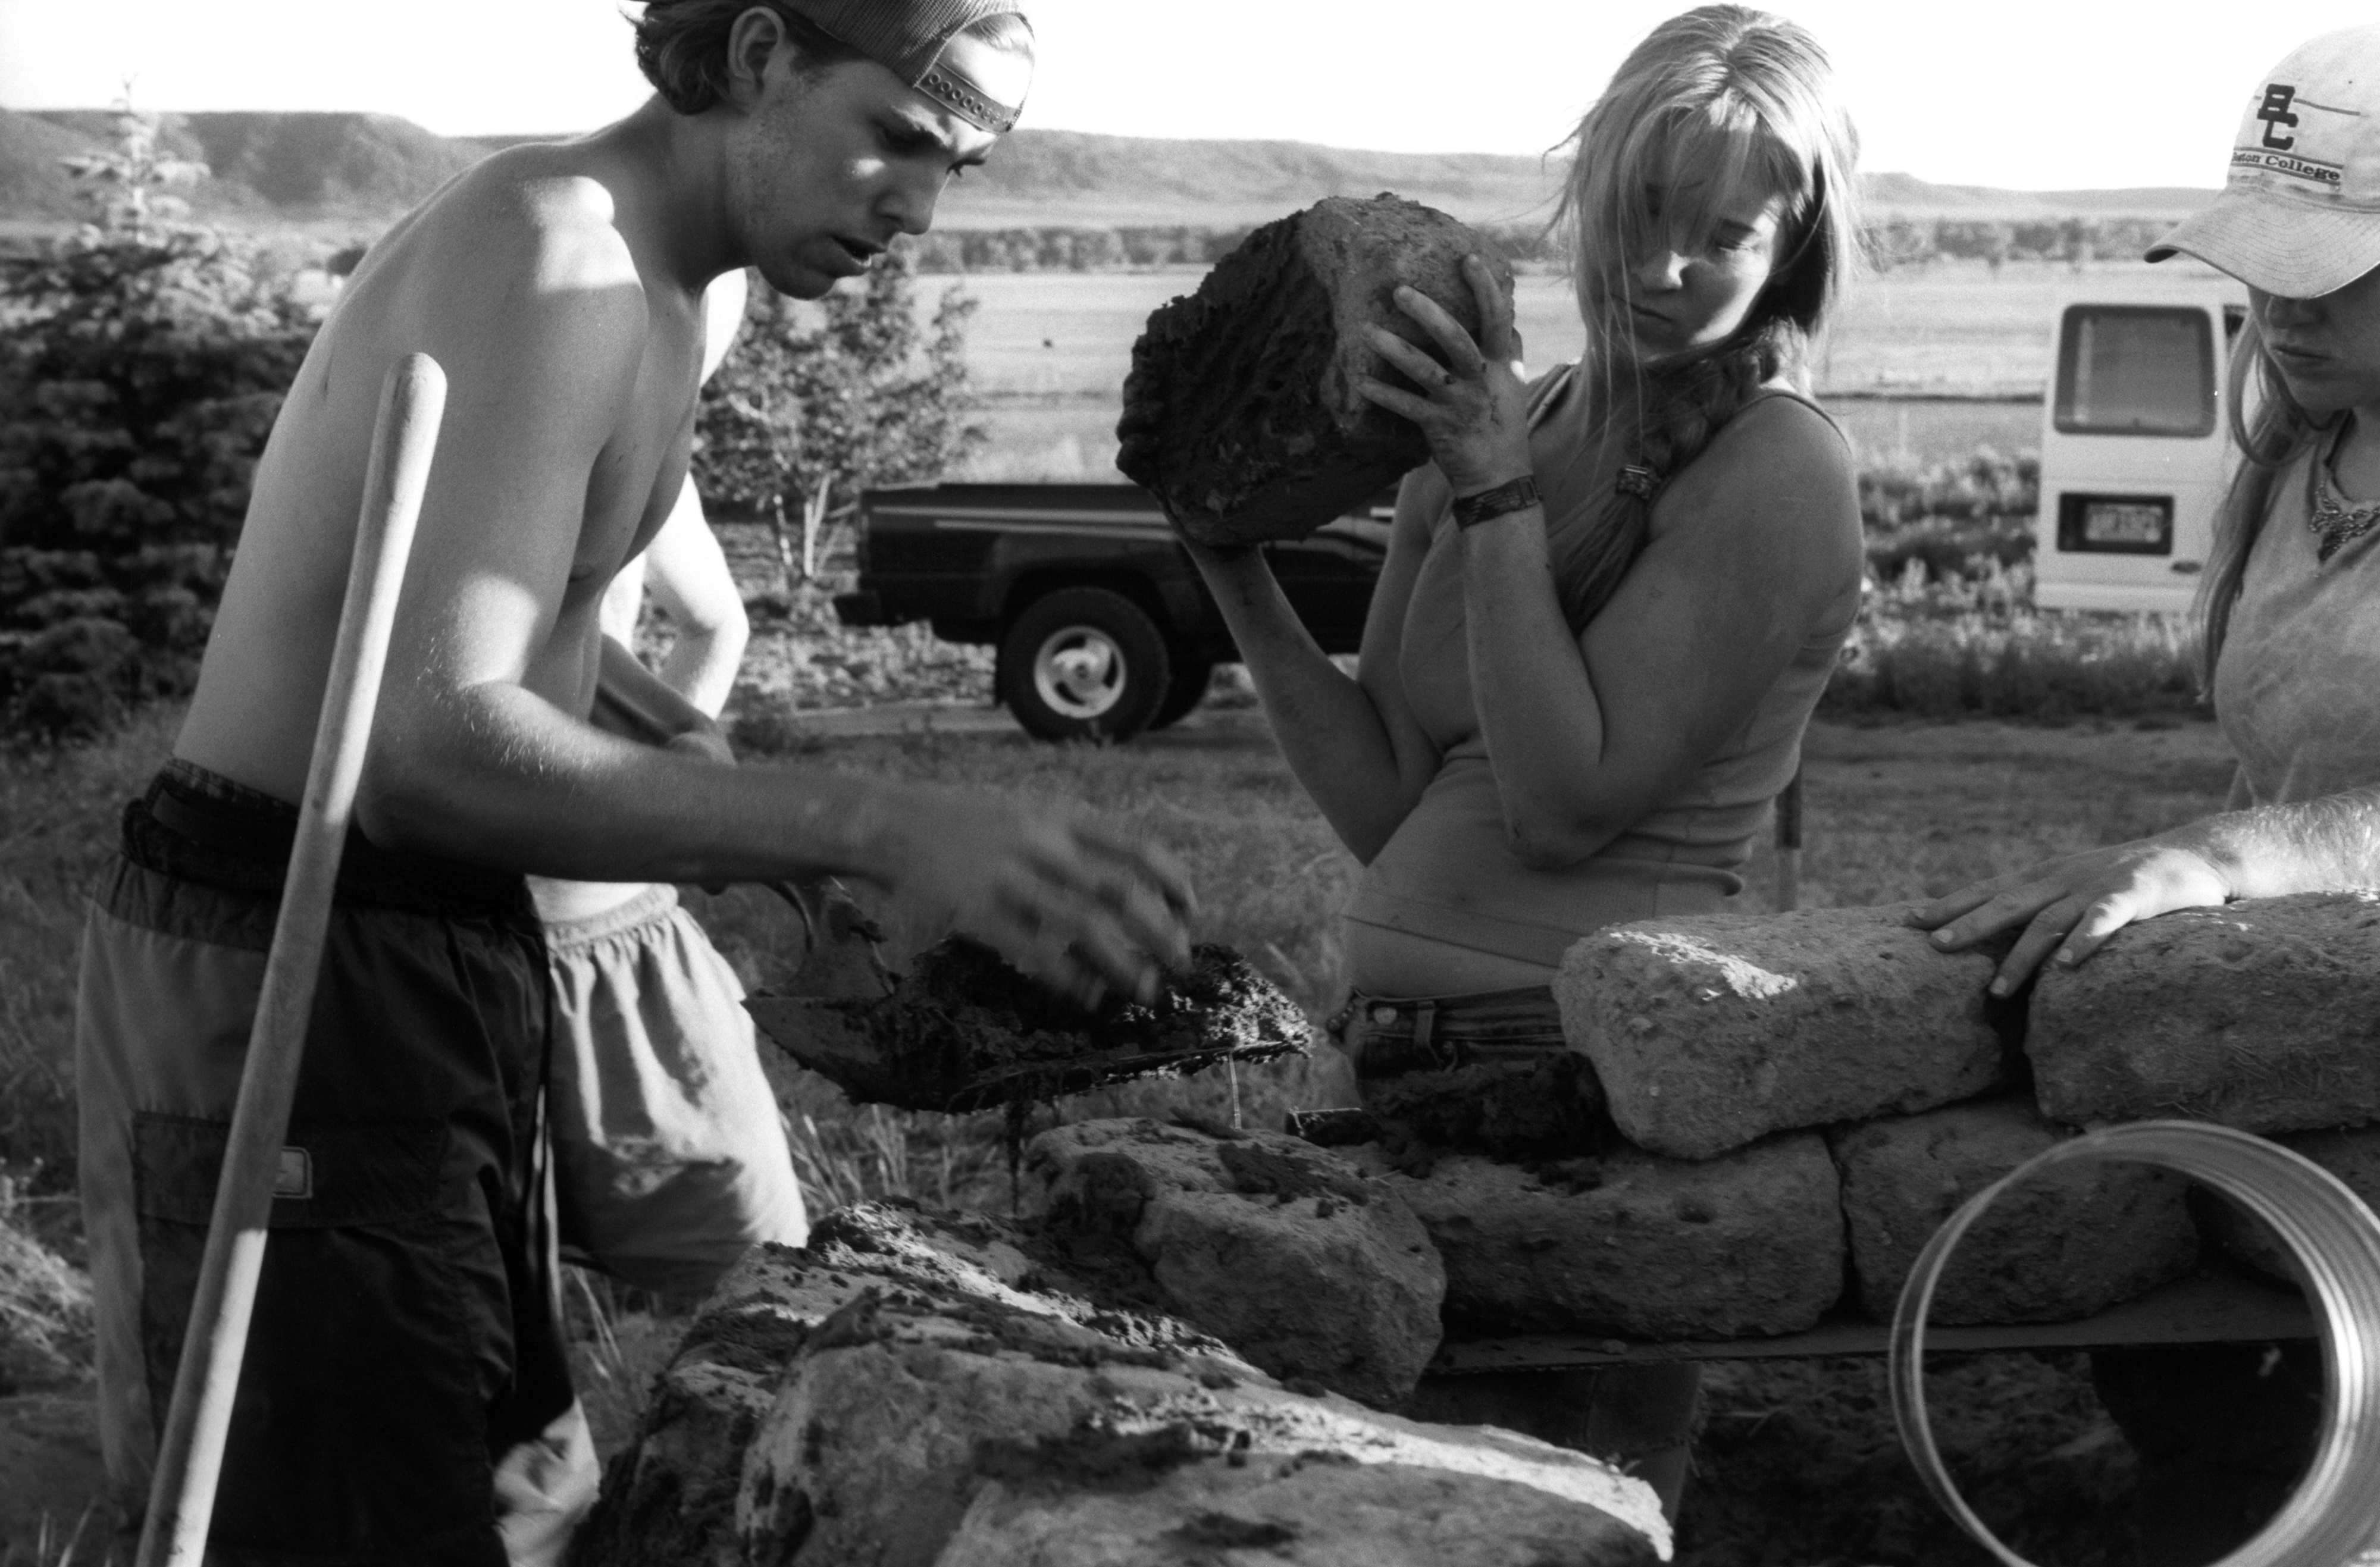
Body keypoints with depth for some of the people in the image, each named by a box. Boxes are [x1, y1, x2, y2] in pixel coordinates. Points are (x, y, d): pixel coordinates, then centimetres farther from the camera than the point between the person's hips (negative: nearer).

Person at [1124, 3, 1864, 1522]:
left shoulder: (1777, 471, -9)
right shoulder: (1496, 429, 9)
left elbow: (1569, 802, -16)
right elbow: (1384, 808, 6)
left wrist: (1502, 501, -17)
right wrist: (1233, 559, 1)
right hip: (1412, 1047, 7)